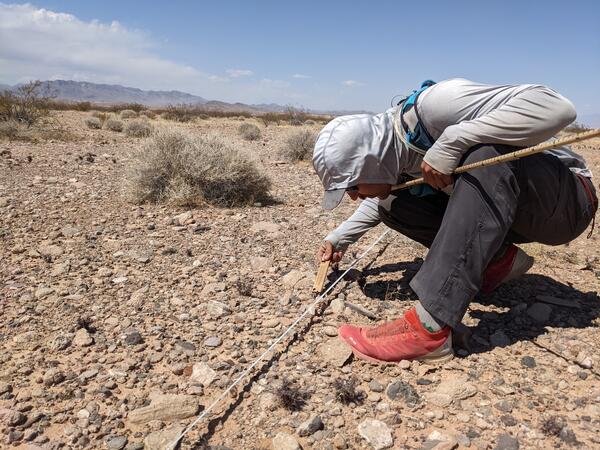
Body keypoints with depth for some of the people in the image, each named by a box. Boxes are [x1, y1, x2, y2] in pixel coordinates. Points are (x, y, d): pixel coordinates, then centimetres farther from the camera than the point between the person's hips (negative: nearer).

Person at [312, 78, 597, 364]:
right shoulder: (388, 151, -2)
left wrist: (452, 141, -37)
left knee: (487, 154, -37)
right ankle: (501, 259, -1)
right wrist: (339, 238, 13)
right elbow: (379, 200, 20)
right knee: (392, 206, -3)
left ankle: (429, 328, -39)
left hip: (566, 198, -7)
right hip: (511, 212, 7)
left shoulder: (432, 105, -28)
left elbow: (555, 107, -35)